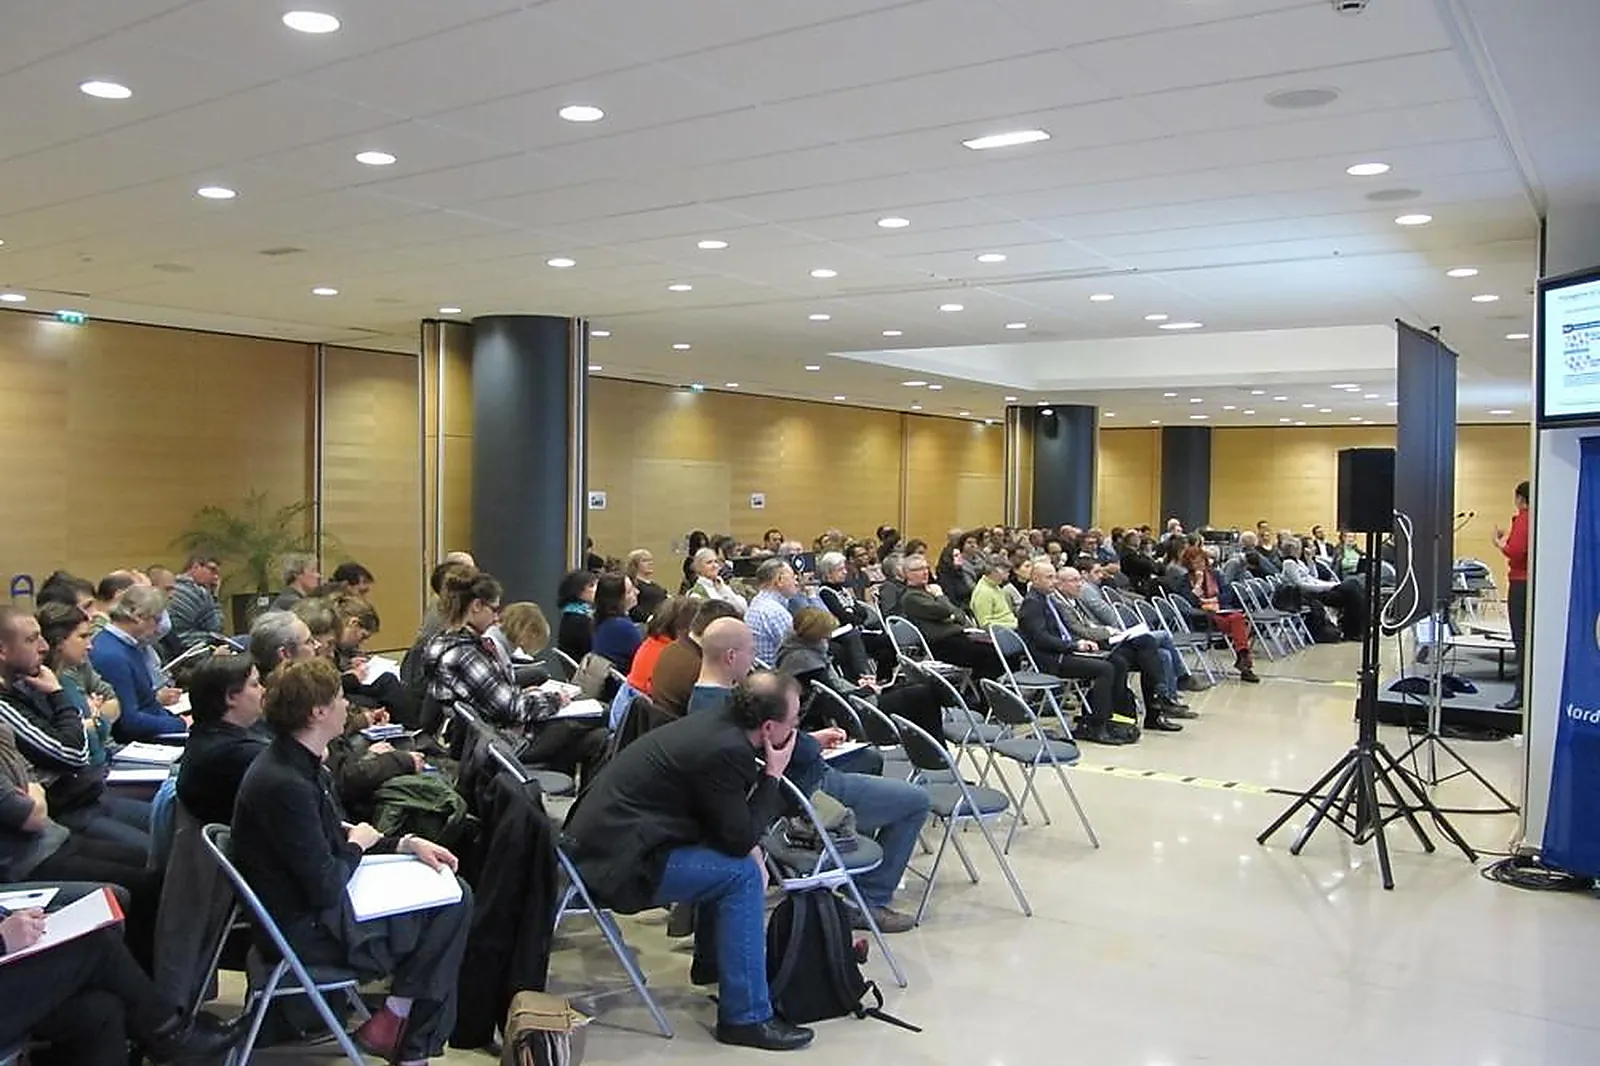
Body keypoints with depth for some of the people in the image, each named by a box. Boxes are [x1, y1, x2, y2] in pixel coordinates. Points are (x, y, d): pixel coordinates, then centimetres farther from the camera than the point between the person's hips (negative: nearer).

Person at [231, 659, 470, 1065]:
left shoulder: (300, 762, 3)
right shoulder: (284, 784, -28)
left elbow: (334, 837, 14)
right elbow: (326, 889, -26)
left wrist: (406, 844, 1)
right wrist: (357, 845, -7)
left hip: (324, 901, 10)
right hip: (309, 930, -10)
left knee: (455, 895, 7)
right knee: (448, 911, -7)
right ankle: (393, 1024, 9)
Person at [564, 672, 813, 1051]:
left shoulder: (718, 723, 5)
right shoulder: (725, 750, -23)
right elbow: (740, 839, -15)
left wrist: (752, 848, 3)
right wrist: (773, 775, -8)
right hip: (618, 861, -10)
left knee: (734, 857, 19)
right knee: (741, 875, -14)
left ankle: (711, 960, 36)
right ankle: (746, 1017, -7)